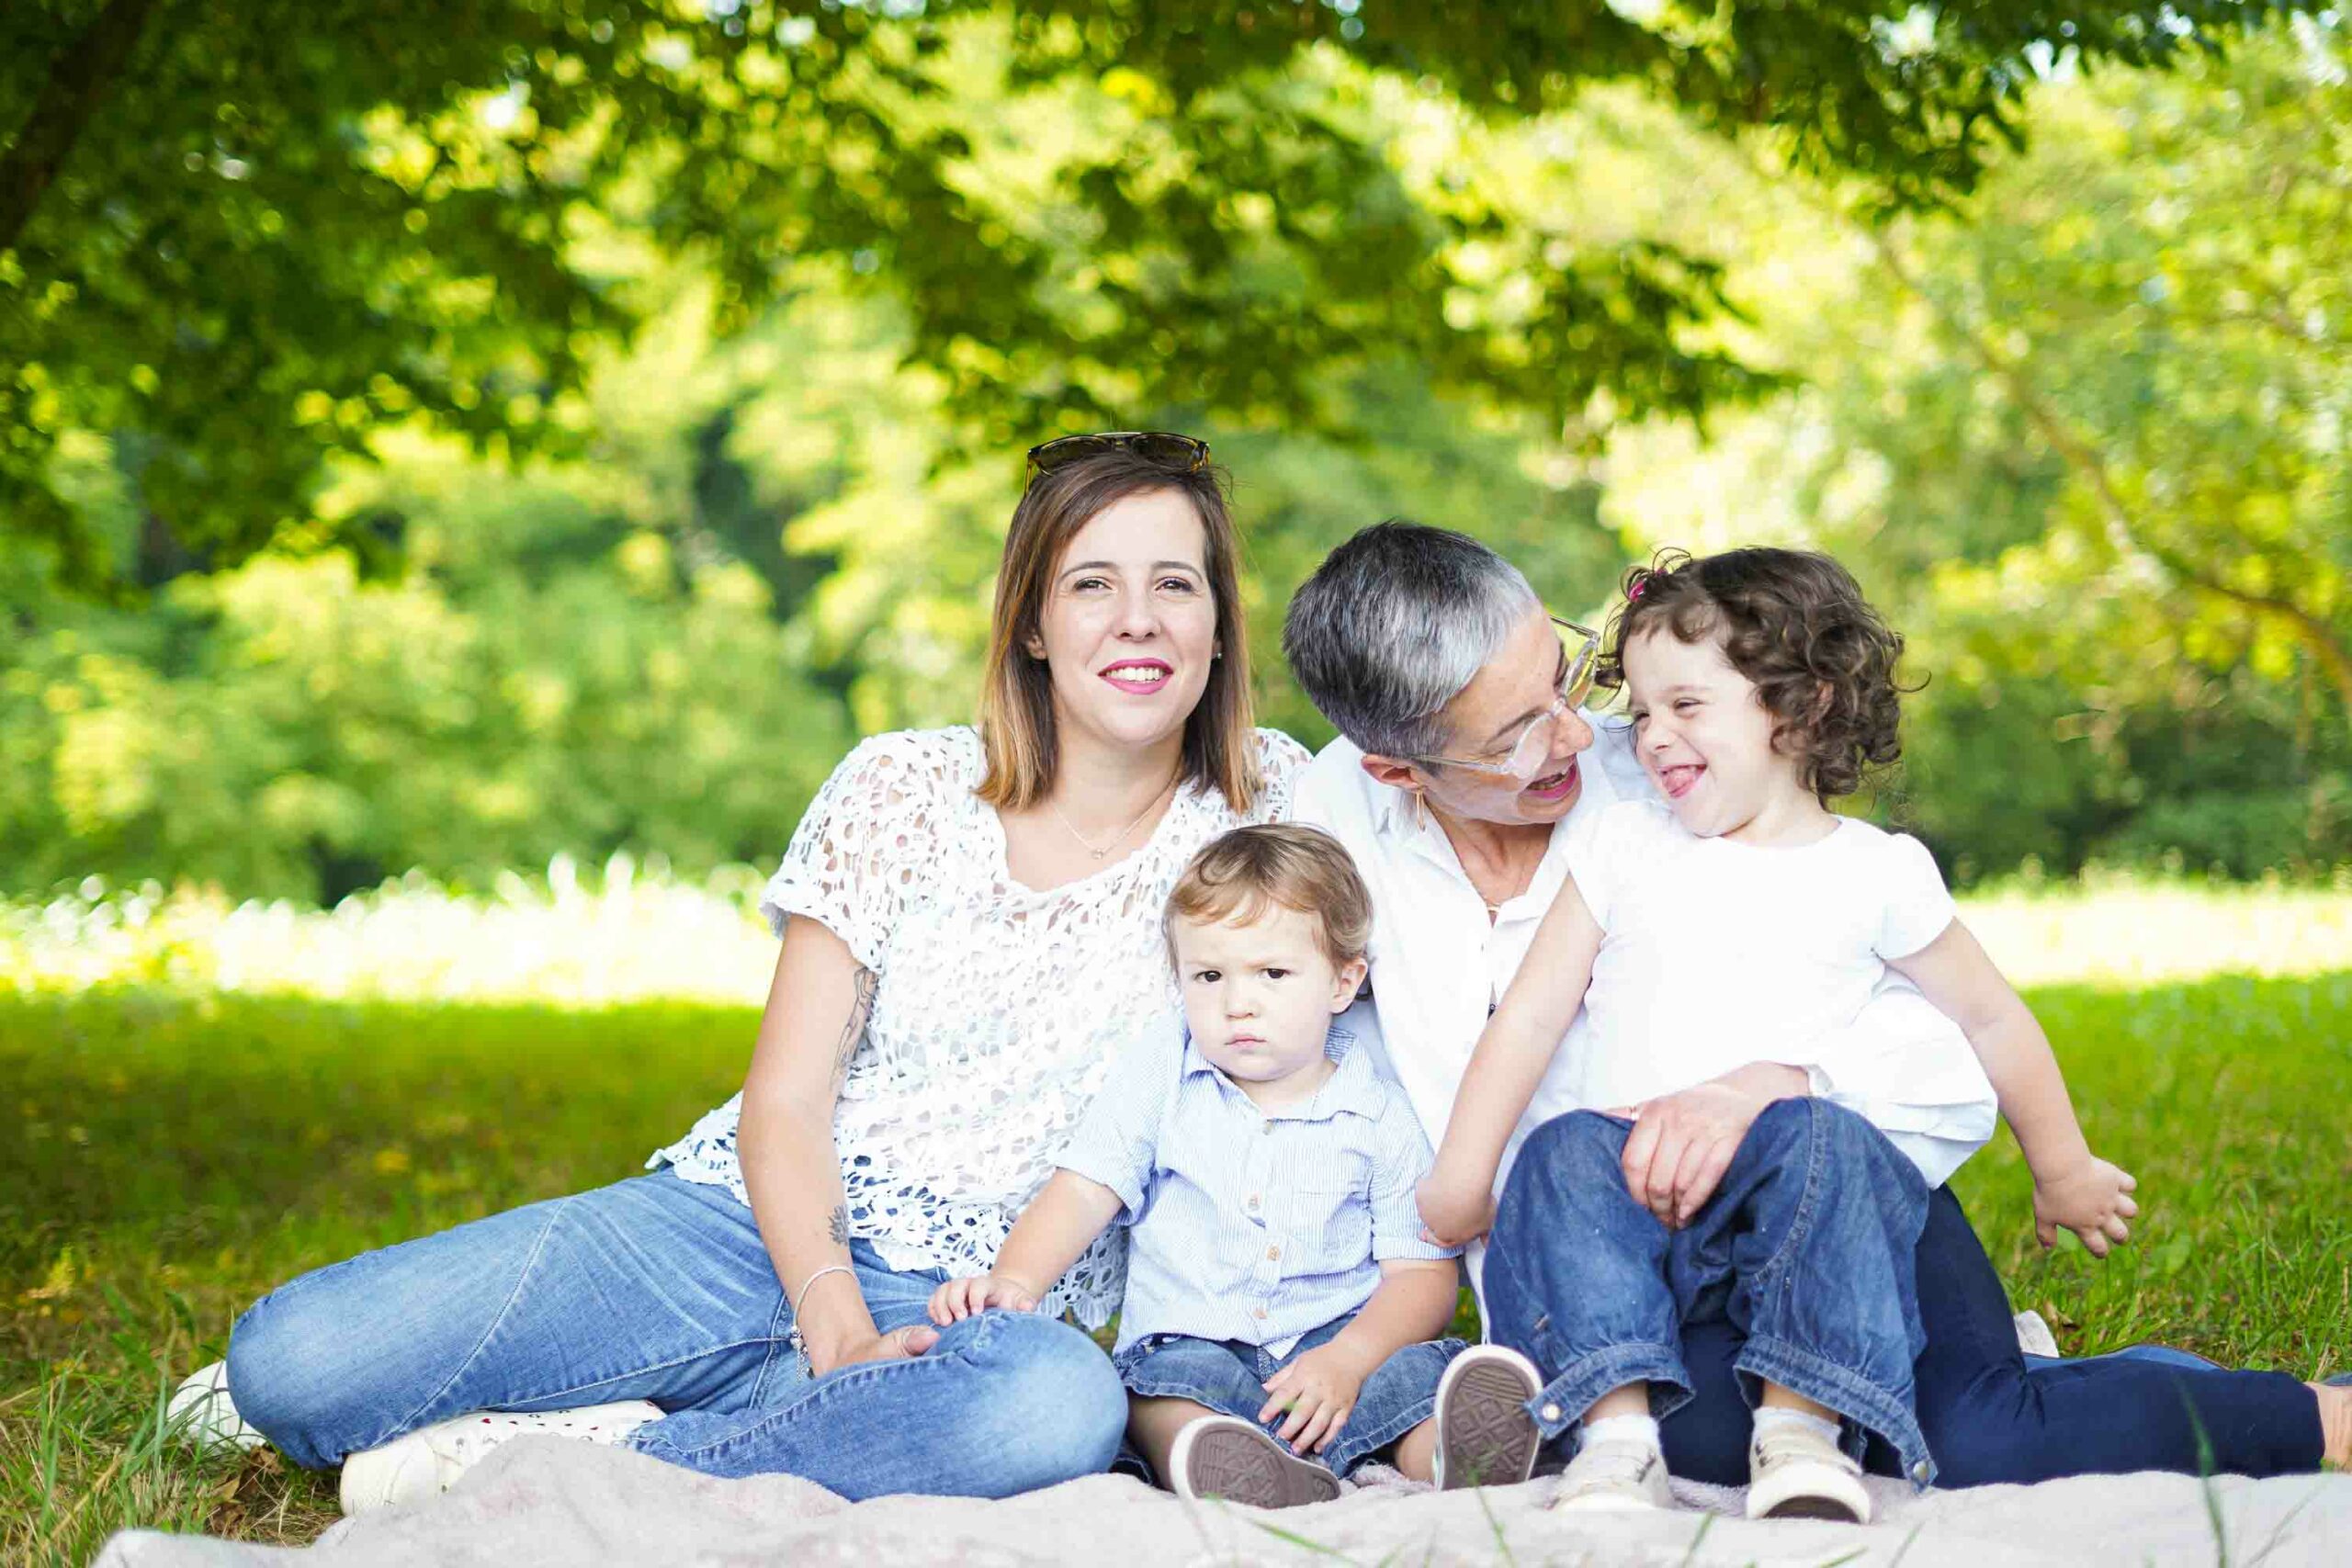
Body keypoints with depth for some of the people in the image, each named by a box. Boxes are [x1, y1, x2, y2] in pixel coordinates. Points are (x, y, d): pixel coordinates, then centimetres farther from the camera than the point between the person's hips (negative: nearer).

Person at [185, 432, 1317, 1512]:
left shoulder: (1271, 803, 3)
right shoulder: (906, 788, 1)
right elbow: (784, 1100, -3)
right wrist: (835, 1329, -21)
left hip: (966, 1313, 0)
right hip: (759, 1223, 0)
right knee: (288, 1359, -21)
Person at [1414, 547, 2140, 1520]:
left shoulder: (1875, 874, 9)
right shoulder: (1624, 844, 15)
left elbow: (1989, 1018, 21)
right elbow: (1533, 1013, 13)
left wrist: (2063, 1171, 28)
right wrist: (1461, 1177, 8)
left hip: (1781, 1201, -2)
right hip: (1631, 1189, 2)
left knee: (1809, 1140, -35)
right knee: (1566, 1153, -32)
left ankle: (1803, 1428, -34)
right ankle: (1616, 1432, -41)